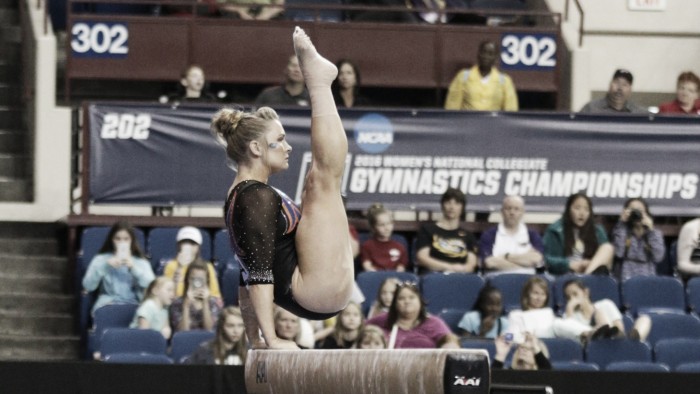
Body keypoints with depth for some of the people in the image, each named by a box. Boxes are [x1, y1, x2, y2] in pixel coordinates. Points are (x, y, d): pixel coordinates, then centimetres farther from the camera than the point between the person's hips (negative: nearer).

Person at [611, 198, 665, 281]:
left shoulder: (656, 233, 14)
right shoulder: (620, 231, 11)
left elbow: (658, 257, -1)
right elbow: (618, 253, -7)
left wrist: (651, 230, 0)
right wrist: (622, 224, -2)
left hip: (648, 278, 1)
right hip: (626, 280, -1)